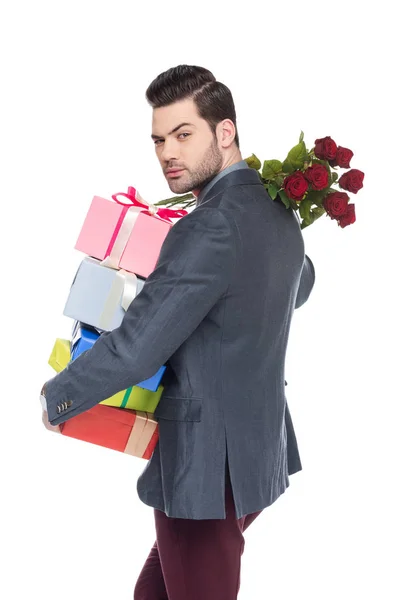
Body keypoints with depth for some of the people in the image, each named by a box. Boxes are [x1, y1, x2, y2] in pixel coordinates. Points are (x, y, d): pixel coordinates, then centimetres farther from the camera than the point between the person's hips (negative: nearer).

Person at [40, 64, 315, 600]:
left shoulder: (210, 227, -24)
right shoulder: (278, 210, 4)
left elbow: (135, 346, -24)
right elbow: (300, 285, 28)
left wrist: (57, 397, -8)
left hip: (208, 465, -9)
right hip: (261, 447, 9)